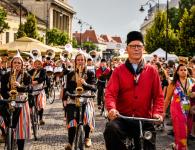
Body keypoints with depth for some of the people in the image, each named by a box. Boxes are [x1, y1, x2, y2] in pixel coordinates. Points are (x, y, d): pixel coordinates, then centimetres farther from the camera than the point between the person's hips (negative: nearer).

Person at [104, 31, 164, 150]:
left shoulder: (152, 71, 7)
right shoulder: (119, 71, 4)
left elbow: (158, 95, 6)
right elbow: (110, 93, -5)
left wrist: (157, 112, -12)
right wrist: (112, 108, -25)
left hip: (144, 119, 2)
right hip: (122, 118, -2)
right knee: (111, 129, -34)